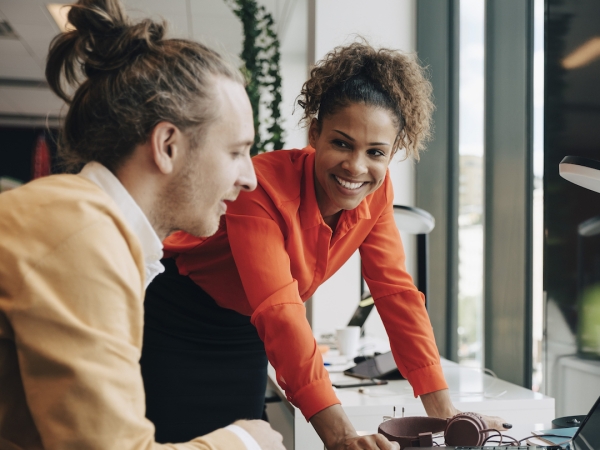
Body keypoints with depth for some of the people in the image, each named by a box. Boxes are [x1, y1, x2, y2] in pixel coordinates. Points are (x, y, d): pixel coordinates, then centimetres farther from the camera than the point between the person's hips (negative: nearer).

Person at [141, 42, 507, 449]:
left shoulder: (376, 192, -11)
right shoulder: (263, 186, -31)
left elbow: (396, 292, -9)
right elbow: (279, 312, -39)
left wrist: (443, 410, -15)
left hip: (244, 340, 6)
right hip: (176, 334, -5)